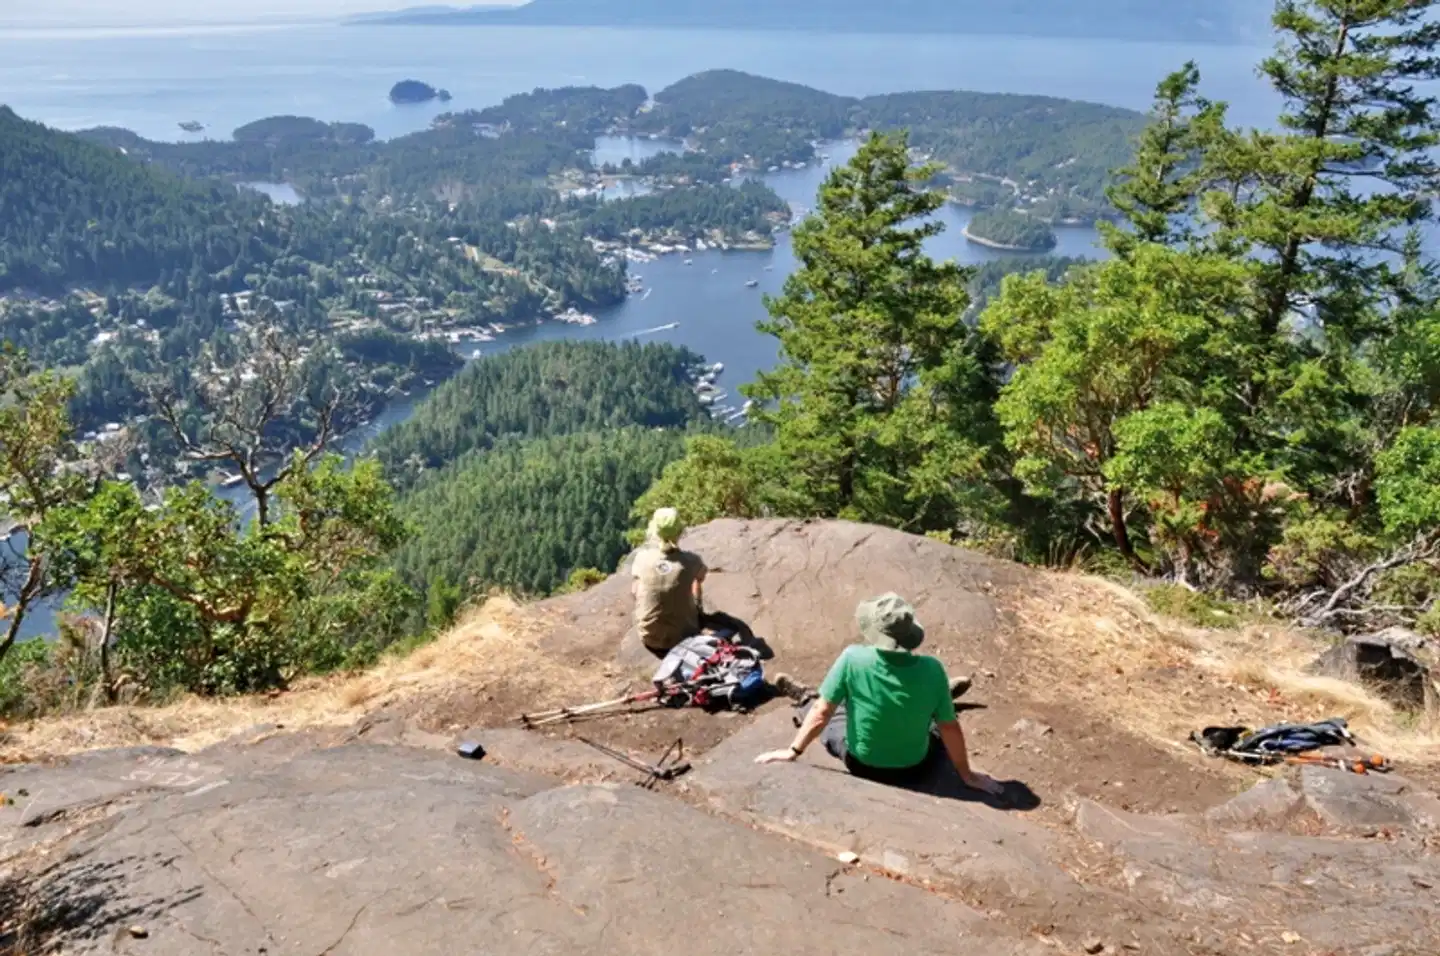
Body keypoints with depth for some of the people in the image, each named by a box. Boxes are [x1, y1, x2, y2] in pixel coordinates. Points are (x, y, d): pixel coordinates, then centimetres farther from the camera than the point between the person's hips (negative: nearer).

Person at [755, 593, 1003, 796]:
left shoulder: (852, 658, -26)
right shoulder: (932, 669, -23)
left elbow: (822, 712, -18)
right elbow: (950, 728, -13)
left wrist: (793, 751, -4)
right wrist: (967, 774, 2)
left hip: (861, 767, 0)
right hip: (914, 772, 1)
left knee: (834, 712, 27)